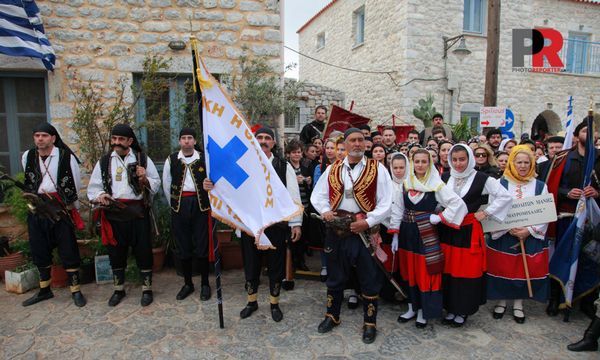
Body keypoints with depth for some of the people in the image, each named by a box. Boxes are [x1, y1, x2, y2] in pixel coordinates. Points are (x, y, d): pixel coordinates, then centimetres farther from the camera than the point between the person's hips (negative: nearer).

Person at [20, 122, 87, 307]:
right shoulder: (27, 157, 5)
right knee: (40, 251, 13)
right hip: (36, 210, 5)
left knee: (68, 250, -2)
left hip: (61, 209, -4)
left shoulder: (66, 156, -7)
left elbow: (76, 184, 1)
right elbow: (27, 183, 20)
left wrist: (72, 206, 7)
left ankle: (75, 290, 8)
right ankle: (44, 290, 28)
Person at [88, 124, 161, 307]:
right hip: (113, 213, 2)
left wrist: (145, 179, -15)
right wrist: (100, 195, -10)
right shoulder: (104, 161, 9)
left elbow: (156, 184, 5)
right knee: (116, 251, 12)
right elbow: (93, 187, 11)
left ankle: (146, 289, 20)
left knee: (143, 250, 4)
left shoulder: (143, 159, 3)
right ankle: (118, 289, 31)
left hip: (138, 211, -2)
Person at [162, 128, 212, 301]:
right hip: (179, 206, 2)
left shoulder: (204, 159, -2)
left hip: (200, 204, -2)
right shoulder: (171, 160, 5)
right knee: (182, 247, 9)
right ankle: (188, 284, 24)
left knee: (202, 246, 2)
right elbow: (166, 185, 12)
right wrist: (174, 204, 12)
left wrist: (207, 203, 3)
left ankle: (205, 284, 18)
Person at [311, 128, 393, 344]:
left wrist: (368, 222, -17)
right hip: (337, 231, 3)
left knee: (369, 279, 8)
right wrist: (325, 210, -9)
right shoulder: (332, 169, 6)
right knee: (335, 277, 17)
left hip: (366, 232, -2)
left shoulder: (377, 169, -3)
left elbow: (386, 203, -7)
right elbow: (318, 195, 10)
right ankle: (332, 316, 37)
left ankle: (370, 323, 27)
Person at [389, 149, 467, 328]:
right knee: (408, 271, 13)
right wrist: (395, 234, 2)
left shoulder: (436, 185, -8)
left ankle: (423, 311, 19)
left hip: (425, 234, -4)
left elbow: (458, 203, -11)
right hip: (406, 233, 4)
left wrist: (440, 218, -14)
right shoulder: (405, 184, 3)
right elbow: (398, 209, 5)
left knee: (425, 273, 3)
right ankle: (412, 307, 29)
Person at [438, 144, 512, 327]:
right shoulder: (443, 178, 3)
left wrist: (485, 213, -5)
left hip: (469, 231, -3)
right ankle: (451, 308, 25)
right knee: (448, 270, 9)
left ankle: (463, 311, 22)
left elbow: (506, 196, -4)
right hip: (447, 231, 3)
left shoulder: (482, 179, -7)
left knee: (467, 271, 5)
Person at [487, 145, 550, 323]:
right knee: (502, 269, 5)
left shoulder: (540, 186, 1)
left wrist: (529, 230, -12)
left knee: (525, 270, 8)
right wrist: (509, 228, -15)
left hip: (531, 238, 1)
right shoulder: (500, 184, -4)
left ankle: (518, 304, 27)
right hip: (503, 237, -1)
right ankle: (501, 301, 25)